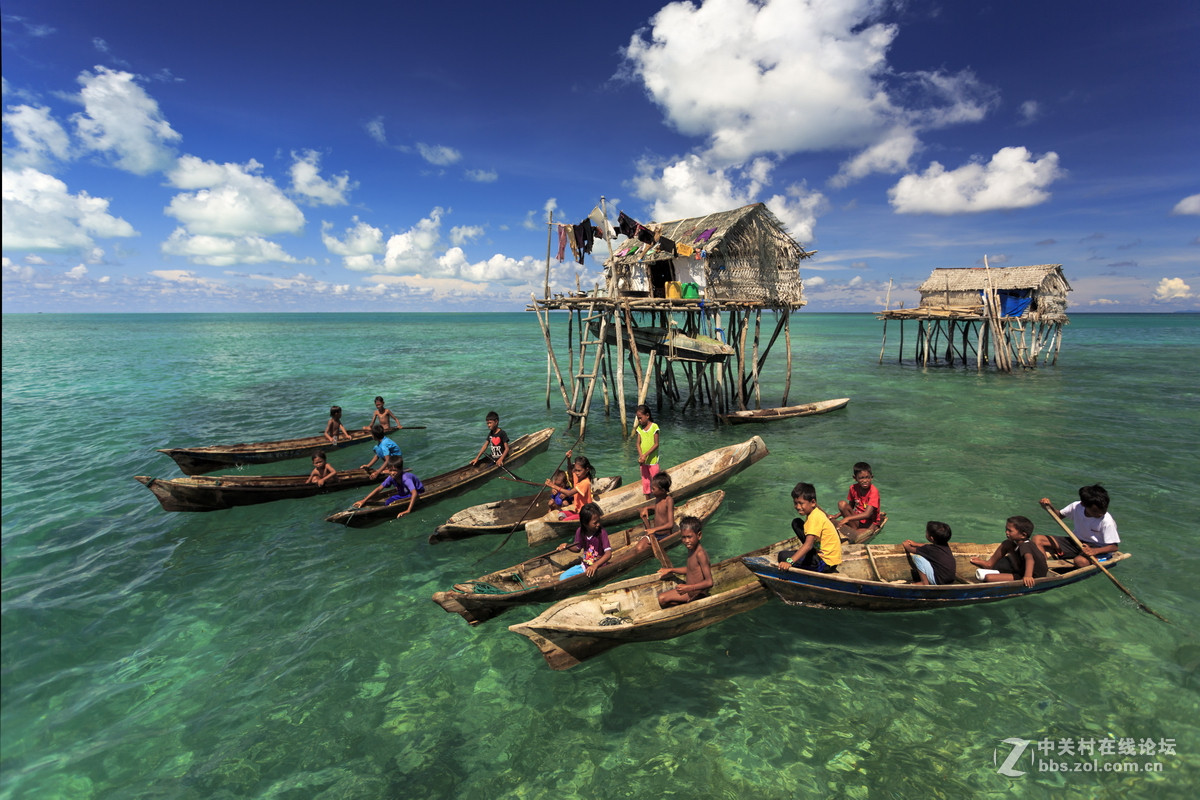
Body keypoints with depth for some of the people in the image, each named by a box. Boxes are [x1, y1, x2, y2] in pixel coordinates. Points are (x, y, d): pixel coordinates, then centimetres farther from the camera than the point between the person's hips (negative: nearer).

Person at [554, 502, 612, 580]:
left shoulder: (602, 533, -20)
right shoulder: (580, 532, -6)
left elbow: (608, 553, -28)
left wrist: (595, 565, -40)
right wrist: (566, 546, -7)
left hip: (598, 568, -5)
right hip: (584, 566, 5)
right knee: (562, 578, -5)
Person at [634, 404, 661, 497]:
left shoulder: (654, 426, -12)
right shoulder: (639, 428, 3)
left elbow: (656, 444, -14)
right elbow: (638, 443, 2)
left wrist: (645, 455, -21)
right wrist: (641, 456, -15)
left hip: (652, 460, -5)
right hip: (642, 460, 5)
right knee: (645, 481, 14)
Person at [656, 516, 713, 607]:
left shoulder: (700, 554, -27)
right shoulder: (691, 548, 1)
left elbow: (709, 582, -28)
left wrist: (688, 588, -34)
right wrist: (671, 570, 19)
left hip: (696, 592, -10)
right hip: (689, 588, 10)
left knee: (662, 599, -14)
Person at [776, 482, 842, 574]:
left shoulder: (815, 518, -25)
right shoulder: (816, 511, 2)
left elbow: (808, 545, -36)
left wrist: (790, 561, -45)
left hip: (827, 562, -10)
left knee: (783, 556, -20)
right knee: (796, 523, 11)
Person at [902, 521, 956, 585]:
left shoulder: (930, 549, -21)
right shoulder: (946, 545, 0)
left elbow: (912, 550, -3)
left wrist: (906, 545, 17)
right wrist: (916, 544, 27)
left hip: (938, 582, -8)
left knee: (916, 555, -15)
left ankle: (925, 583, -4)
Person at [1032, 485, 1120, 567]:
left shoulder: (1107, 521, -20)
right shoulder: (1076, 506, -9)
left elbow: (1114, 547, -16)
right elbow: (1059, 515, 12)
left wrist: (1094, 551, -34)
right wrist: (1049, 507, -9)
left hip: (1096, 547, -5)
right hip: (1076, 541, 5)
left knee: (1081, 561, -43)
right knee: (1037, 539, -15)